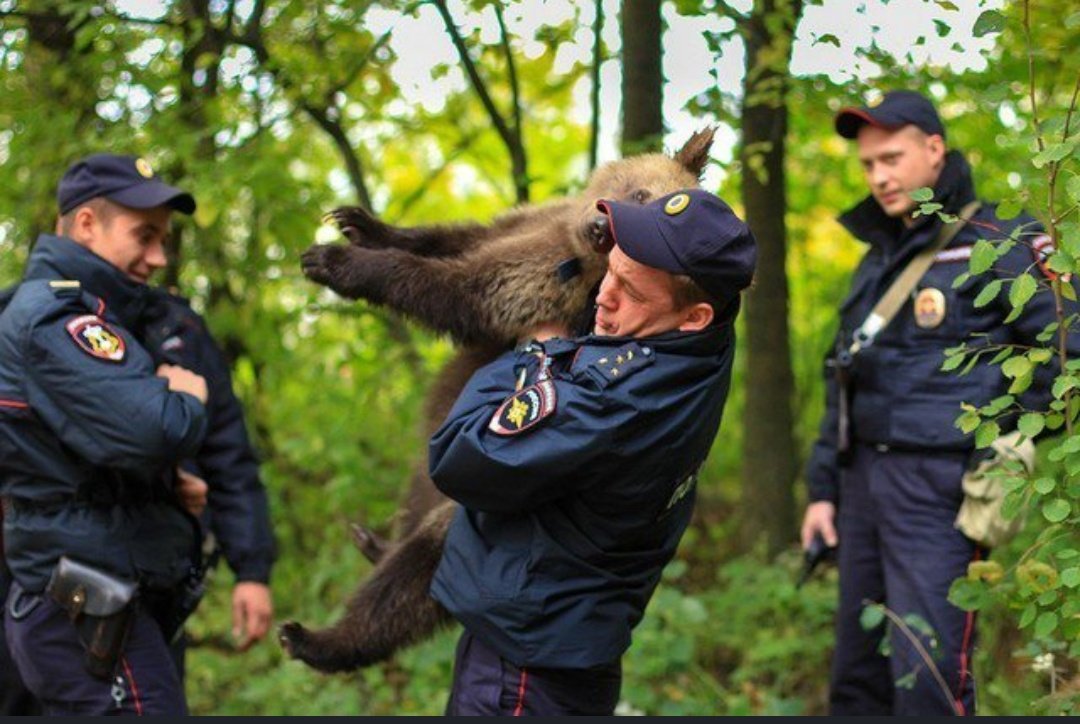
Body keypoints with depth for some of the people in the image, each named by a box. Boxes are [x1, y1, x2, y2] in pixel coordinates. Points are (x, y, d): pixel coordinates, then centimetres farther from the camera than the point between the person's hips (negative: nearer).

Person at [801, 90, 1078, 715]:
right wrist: (823, 489, 18)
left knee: (927, 677, -11)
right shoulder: (879, 258, 19)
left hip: (940, 486, -8)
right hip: (865, 477, 8)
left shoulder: (994, 243, -5)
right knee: (857, 673, 11)